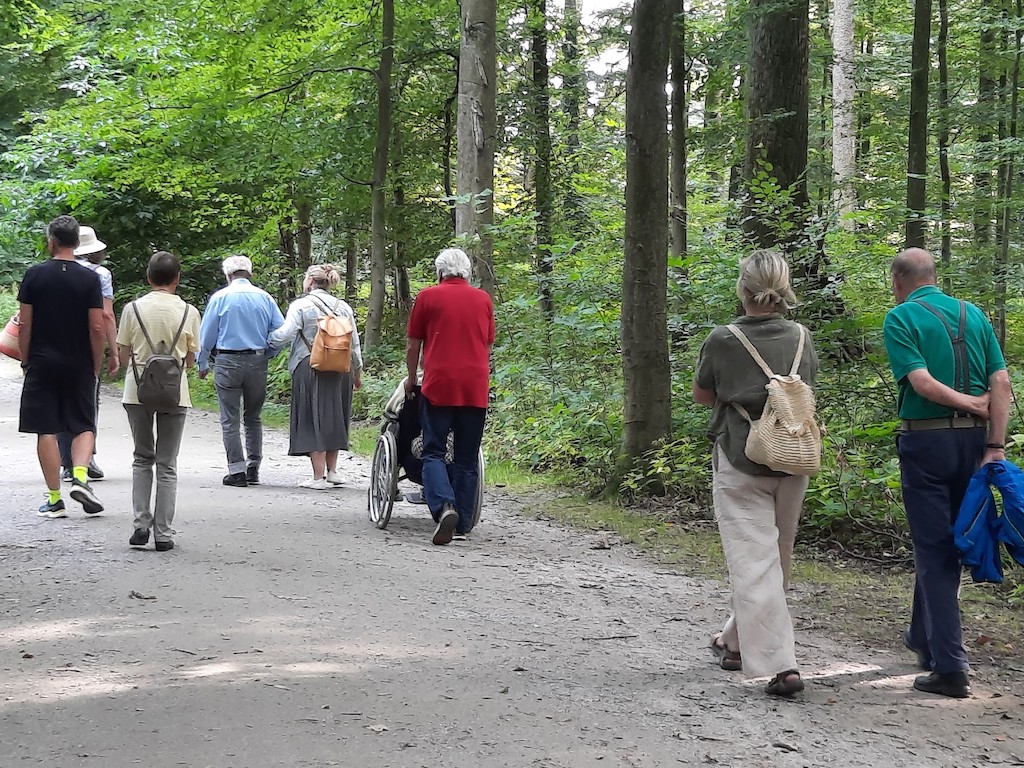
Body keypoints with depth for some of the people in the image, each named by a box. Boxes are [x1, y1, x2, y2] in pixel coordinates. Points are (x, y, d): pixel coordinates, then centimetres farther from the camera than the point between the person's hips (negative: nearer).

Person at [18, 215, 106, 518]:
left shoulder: (35, 275, -3)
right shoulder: (89, 278, -4)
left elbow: (25, 323, -2)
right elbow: (97, 328, -6)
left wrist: (25, 360, 8)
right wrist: (96, 366, 5)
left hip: (42, 364, 0)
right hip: (79, 365, 0)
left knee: (46, 430, 4)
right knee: (84, 425, 11)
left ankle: (54, 499, 4)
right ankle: (80, 476, -12)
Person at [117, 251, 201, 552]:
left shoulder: (133, 309, -3)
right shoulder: (188, 312, -3)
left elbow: (124, 356, 1)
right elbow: (190, 360, 2)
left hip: (137, 391, 1)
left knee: (142, 458, 16)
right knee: (167, 464, 7)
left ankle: (141, 524, 6)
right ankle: (163, 533, 5)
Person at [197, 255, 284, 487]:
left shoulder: (220, 297, -3)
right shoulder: (265, 298, 4)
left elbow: (206, 335, -1)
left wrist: (202, 364, 9)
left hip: (228, 362, -3)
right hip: (257, 362, 3)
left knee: (231, 420, 1)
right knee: (253, 418, 14)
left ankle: (237, 470, -2)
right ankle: (253, 469, 14)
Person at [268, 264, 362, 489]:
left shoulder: (301, 305, -5)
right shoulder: (343, 307, 10)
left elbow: (285, 334, -14)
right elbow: (354, 344, 12)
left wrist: (266, 340, 3)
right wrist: (357, 373, 20)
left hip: (310, 368, -5)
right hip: (340, 370, 5)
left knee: (313, 420, 0)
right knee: (333, 418, 16)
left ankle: (319, 477, -2)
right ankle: (332, 471, 21)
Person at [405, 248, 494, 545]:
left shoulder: (428, 297, 3)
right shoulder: (483, 299, 11)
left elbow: (412, 346, 7)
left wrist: (411, 378, 23)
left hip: (439, 386, -3)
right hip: (476, 388, 3)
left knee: (434, 452, 1)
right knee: (467, 457, 9)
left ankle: (443, 507, -22)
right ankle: (462, 524, 9)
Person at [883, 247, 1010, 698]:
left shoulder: (900, 318, -5)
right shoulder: (972, 314, 10)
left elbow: (922, 382, -18)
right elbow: (1001, 382, 1)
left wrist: (970, 403, -6)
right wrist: (995, 446, -3)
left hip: (925, 440, -5)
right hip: (972, 440, 5)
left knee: (932, 547, -2)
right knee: (945, 542, 19)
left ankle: (950, 665, -6)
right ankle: (924, 637, 35)